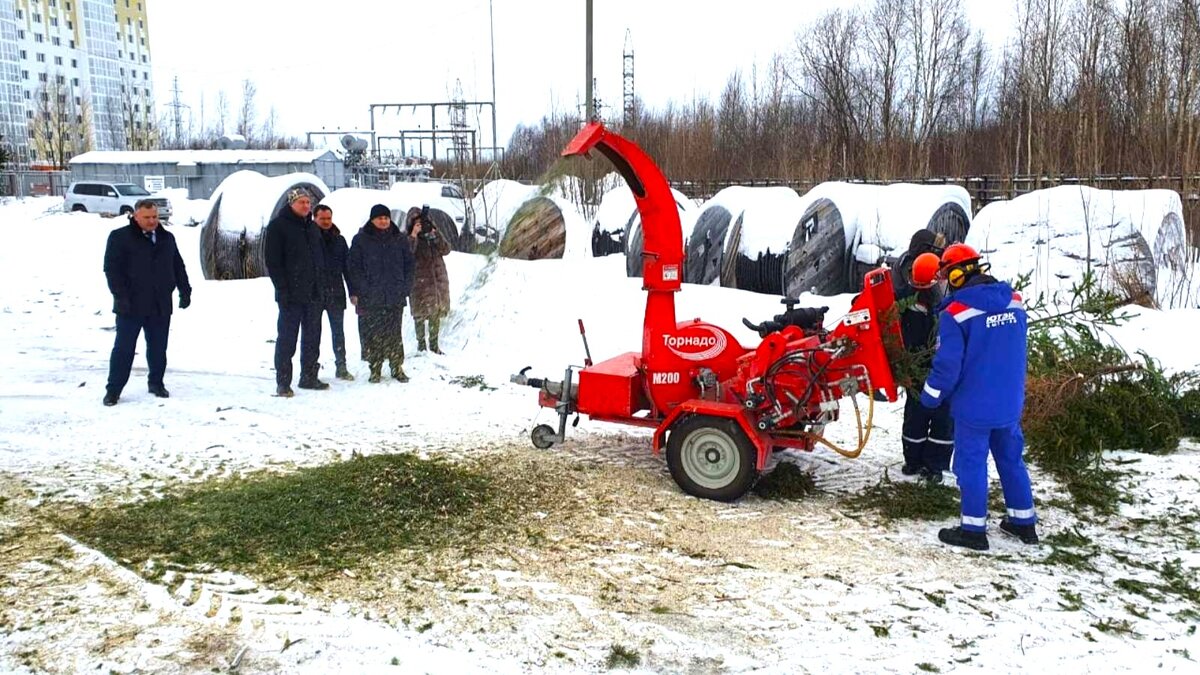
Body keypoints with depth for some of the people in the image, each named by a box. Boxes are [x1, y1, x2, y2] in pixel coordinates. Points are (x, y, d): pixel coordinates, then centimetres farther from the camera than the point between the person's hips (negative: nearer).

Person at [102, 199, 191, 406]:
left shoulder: (167, 238, 12)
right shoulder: (120, 237, -4)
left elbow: (178, 267, 18)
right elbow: (111, 269, -8)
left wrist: (185, 291, 10)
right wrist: (121, 297, -16)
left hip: (161, 306, 4)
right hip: (131, 306, -4)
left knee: (158, 348, 11)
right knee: (123, 349, -1)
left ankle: (156, 383, 25)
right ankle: (113, 389, 7)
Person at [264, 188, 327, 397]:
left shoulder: (312, 228, 16)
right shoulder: (278, 226, -5)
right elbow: (272, 261, -10)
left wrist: (319, 283, 12)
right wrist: (283, 289, -17)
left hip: (313, 293, 7)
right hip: (291, 294, -6)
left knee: (312, 337, 10)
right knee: (287, 338, -3)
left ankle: (309, 377, 20)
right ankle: (283, 382, 4)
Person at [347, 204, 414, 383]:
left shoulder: (400, 239, 10)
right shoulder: (361, 240, 2)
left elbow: (408, 264, 15)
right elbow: (354, 267, 2)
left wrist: (406, 287, 6)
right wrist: (355, 292, -4)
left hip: (395, 296, 2)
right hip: (370, 298, -2)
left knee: (395, 334, 4)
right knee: (372, 334, 0)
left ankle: (397, 367, 13)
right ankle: (375, 369, 9)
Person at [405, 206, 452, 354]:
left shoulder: (435, 232, 7)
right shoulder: (409, 237, -2)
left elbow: (446, 250, -4)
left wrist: (434, 234, -14)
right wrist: (413, 235, -22)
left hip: (438, 278, 4)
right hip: (419, 280, -3)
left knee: (436, 312, 10)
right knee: (420, 314, -1)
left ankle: (434, 344, 20)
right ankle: (421, 343, 10)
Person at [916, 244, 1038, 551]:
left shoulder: (956, 312, -18)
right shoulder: (1014, 301, 1)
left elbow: (948, 363, -17)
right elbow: (1016, 351, 14)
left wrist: (931, 396, -3)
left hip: (974, 405, -6)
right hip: (1010, 402, 6)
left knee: (972, 463, 4)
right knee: (1011, 459, 18)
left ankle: (973, 529, 11)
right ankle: (1023, 520, 28)